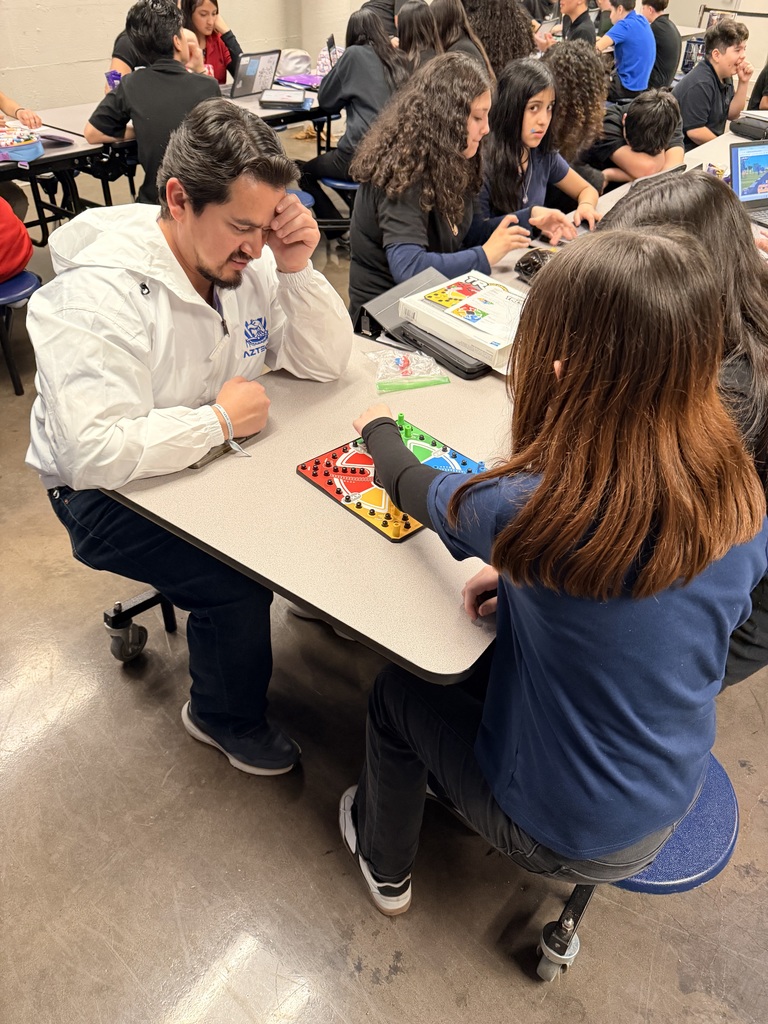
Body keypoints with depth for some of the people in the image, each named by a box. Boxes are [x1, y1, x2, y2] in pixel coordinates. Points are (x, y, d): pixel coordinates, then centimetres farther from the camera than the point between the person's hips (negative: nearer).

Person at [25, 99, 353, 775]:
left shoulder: (247, 258, -6)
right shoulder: (98, 295, -27)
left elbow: (326, 363, -4)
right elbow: (95, 453, -36)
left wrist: (298, 268, -18)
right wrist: (220, 419, -27)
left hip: (213, 457, 7)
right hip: (110, 493, -6)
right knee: (240, 581, -23)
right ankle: (226, 719, 7)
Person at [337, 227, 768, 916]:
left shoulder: (528, 511, -34)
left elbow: (416, 492, -12)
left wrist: (379, 429, 8)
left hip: (566, 838, -5)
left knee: (399, 690, 17)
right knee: (479, 657, 23)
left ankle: (385, 869, 43)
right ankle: (443, 787, 51)